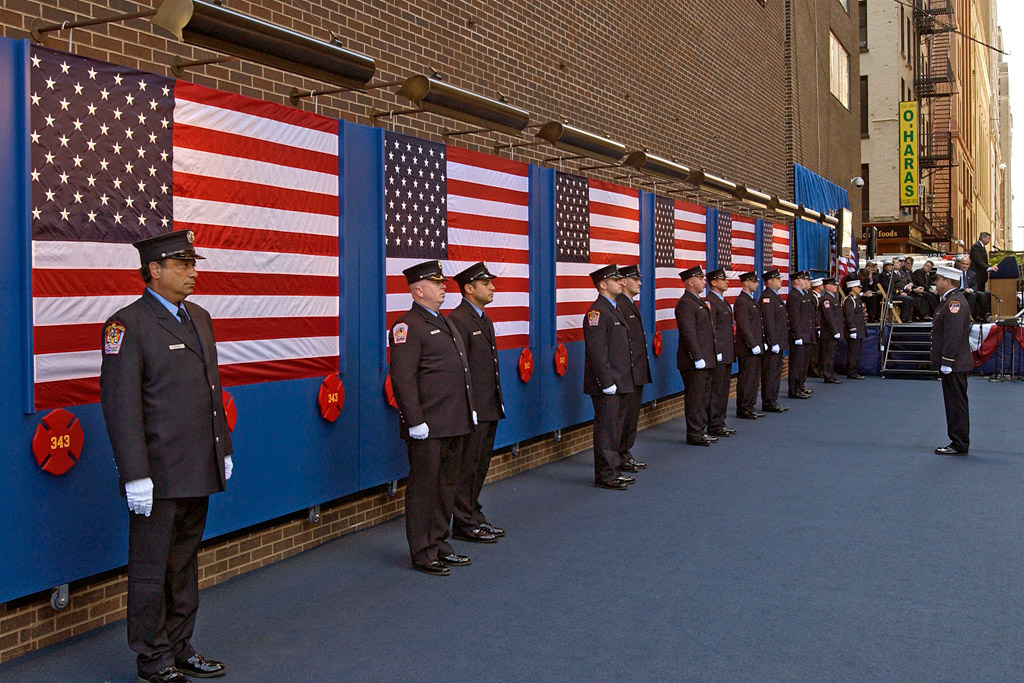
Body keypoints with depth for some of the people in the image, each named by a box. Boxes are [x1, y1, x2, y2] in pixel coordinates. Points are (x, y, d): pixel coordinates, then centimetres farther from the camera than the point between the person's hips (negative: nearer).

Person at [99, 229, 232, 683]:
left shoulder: (199, 318, 13)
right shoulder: (127, 324, -12)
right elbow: (120, 404, -16)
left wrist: (223, 449, 17)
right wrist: (135, 475, -19)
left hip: (198, 472, 8)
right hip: (158, 476, -8)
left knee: (185, 563, 17)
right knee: (152, 568, 5)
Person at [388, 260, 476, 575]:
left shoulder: (446, 323, 18)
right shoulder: (407, 326, -11)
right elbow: (403, 378, -17)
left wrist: (469, 410, 19)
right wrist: (415, 422, -21)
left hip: (455, 424, 9)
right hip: (428, 427, -9)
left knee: (447, 486, 16)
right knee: (424, 487, 1)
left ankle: (439, 545, 27)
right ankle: (422, 553, 11)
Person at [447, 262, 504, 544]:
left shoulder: (484, 319, 17)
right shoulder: (458, 320, -14)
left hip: (489, 409, 10)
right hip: (472, 411, -10)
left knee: (480, 466, 16)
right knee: (467, 467, -1)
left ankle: (474, 516, 27)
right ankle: (465, 524, 8)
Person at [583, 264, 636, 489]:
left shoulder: (615, 309, 16)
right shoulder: (597, 312, -16)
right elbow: (596, 351, -21)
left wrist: (623, 380, 18)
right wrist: (607, 382, -22)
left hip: (619, 382, 10)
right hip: (606, 385, -10)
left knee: (615, 427, 16)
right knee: (606, 428, -3)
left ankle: (614, 470, 25)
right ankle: (605, 476, 5)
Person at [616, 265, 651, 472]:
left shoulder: (632, 305, 17)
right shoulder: (618, 306, -15)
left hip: (638, 372, 10)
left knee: (632, 414, 15)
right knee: (624, 414, -4)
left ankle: (625, 454, 23)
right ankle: (620, 457, 5)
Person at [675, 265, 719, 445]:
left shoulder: (699, 301, 17)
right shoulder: (685, 304, -15)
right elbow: (688, 334, -21)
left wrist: (711, 356, 19)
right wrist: (698, 358, -22)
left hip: (705, 360, 10)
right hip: (694, 362, -10)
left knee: (703, 397, 15)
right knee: (694, 398, -4)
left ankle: (701, 431, 23)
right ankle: (694, 435, 3)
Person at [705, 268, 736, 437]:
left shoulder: (724, 301, 18)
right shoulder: (710, 302, -13)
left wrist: (731, 350, 20)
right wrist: (716, 352, -20)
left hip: (727, 354, 10)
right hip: (719, 355, -10)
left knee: (724, 390, 13)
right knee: (716, 390, -4)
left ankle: (719, 423, 20)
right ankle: (714, 426, 1)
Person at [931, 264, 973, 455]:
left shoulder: (955, 302, -17)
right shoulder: (949, 300, 17)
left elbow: (953, 335, -23)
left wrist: (947, 363, -23)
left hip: (953, 365, -11)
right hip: (952, 365, 11)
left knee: (957, 404, -5)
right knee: (955, 403, 14)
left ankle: (959, 445, 0)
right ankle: (958, 443, 20)